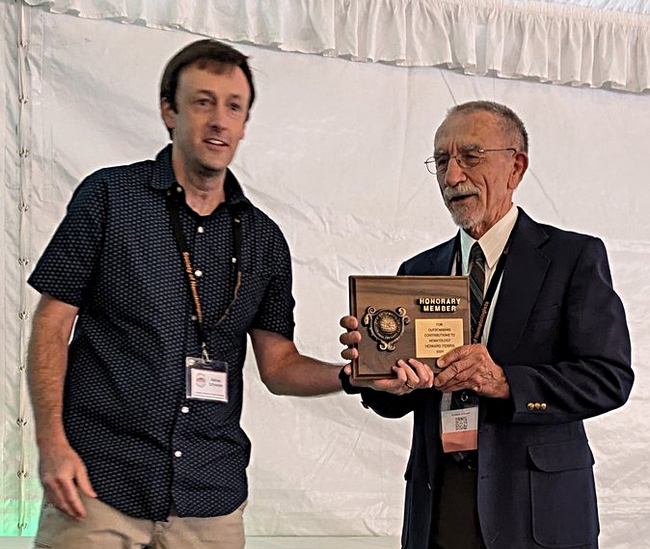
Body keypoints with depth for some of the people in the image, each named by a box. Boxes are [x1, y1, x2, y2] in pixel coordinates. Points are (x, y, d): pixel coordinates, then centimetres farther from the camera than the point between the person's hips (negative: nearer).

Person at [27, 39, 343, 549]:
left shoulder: (263, 238, 9)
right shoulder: (108, 197, -1)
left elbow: (278, 364, 9)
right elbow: (52, 325, -1)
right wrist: (52, 443, -11)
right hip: (99, 484, -3)